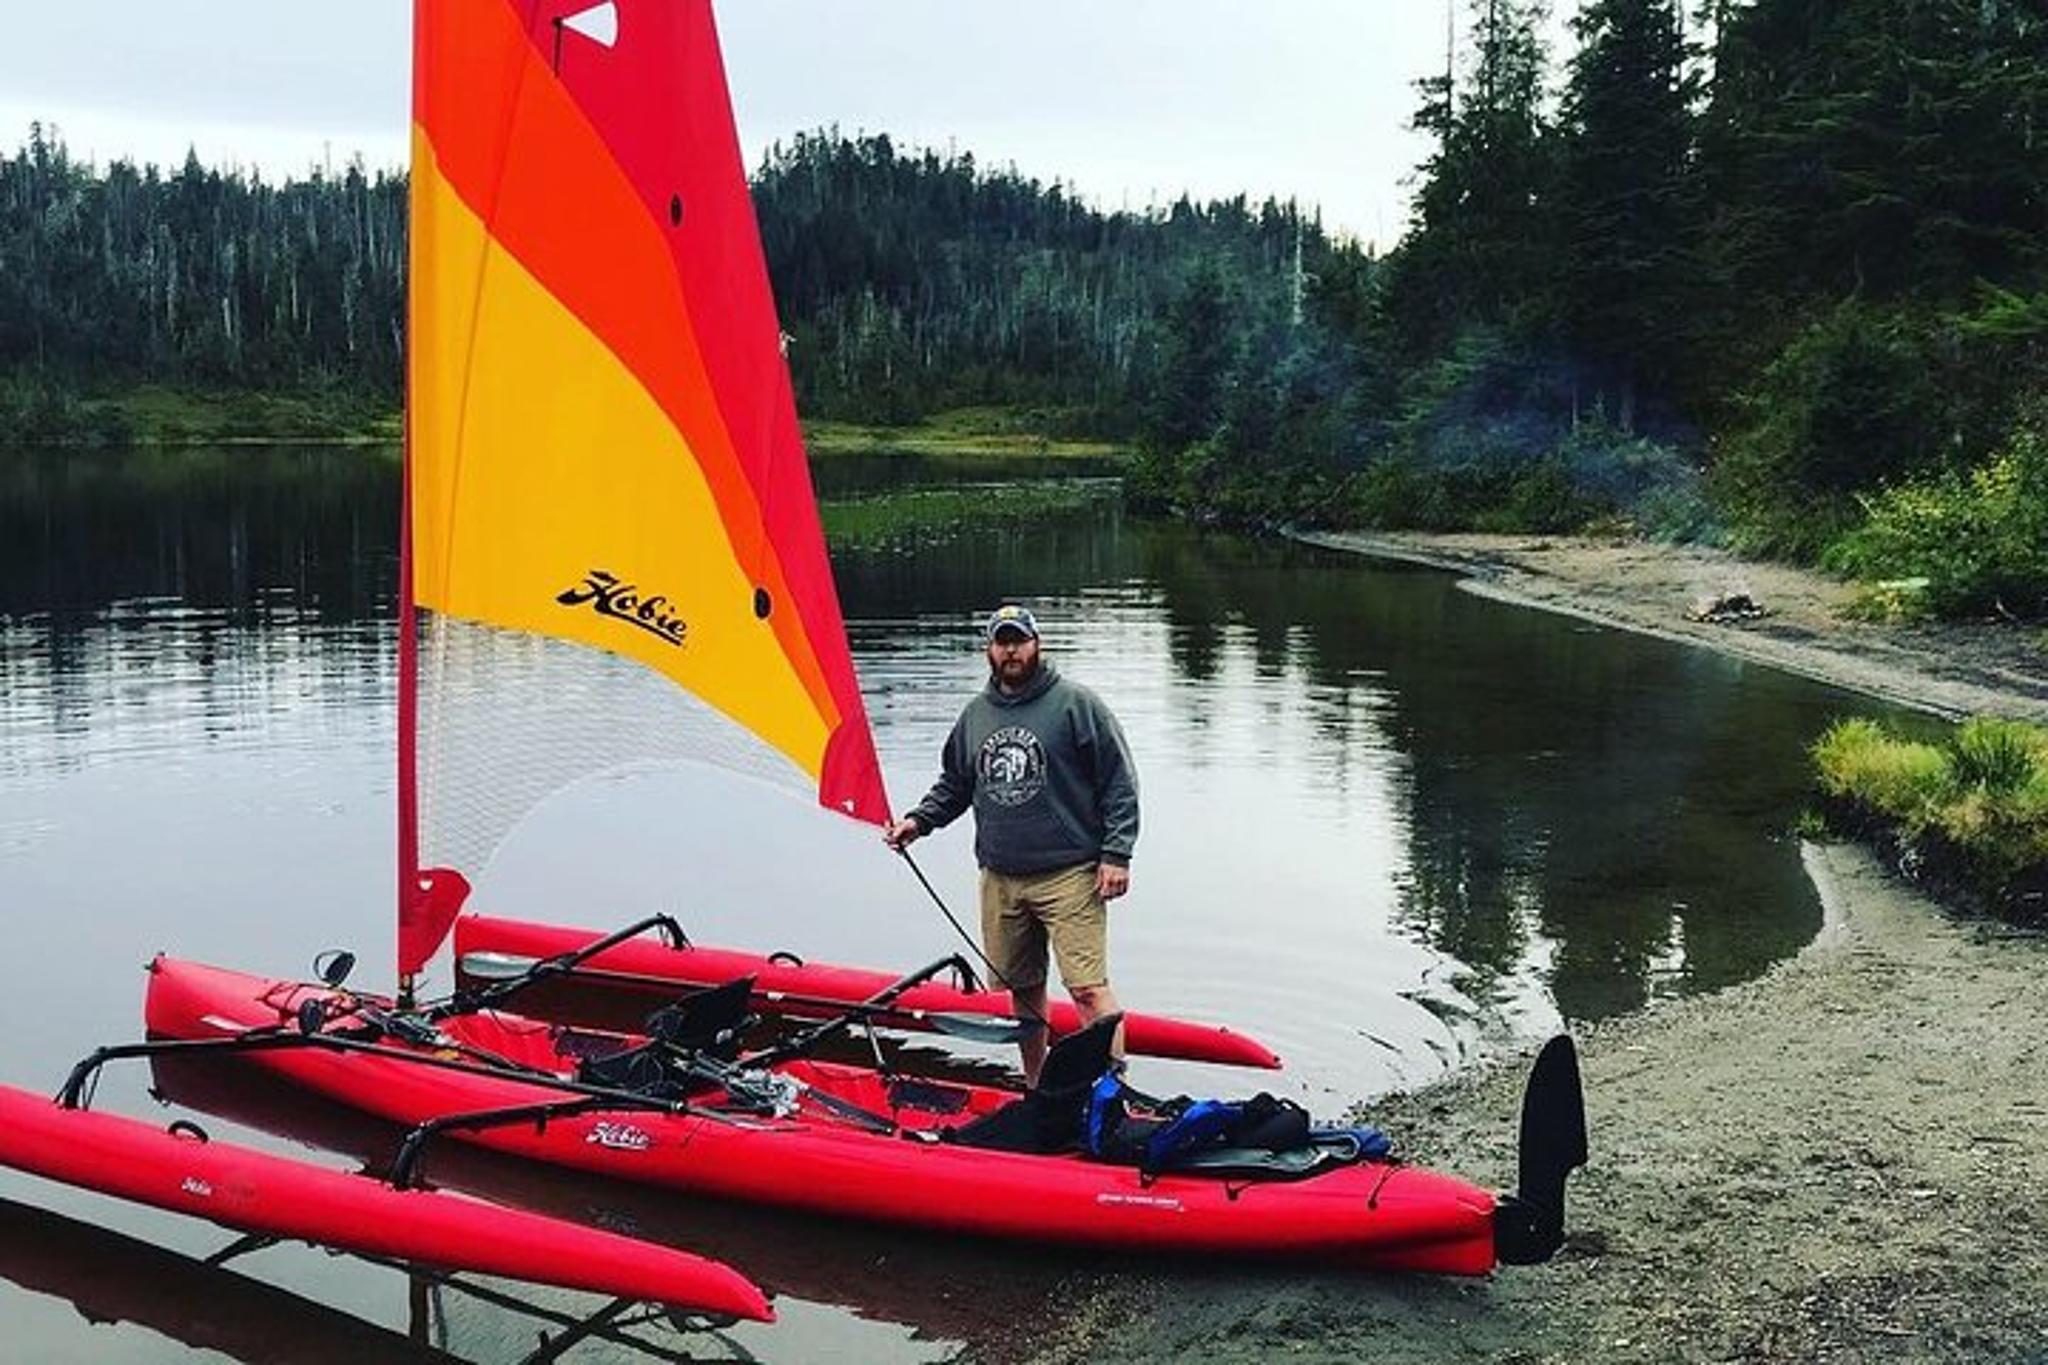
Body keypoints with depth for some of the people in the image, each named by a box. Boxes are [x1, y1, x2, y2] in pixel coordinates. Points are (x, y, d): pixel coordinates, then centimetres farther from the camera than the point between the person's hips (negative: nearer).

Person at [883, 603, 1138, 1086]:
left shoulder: (1076, 704, -3)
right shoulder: (975, 714, 13)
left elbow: (1119, 782, -4)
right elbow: (954, 784, 26)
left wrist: (1116, 854, -10)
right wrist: (918, 820, 9)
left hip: (1068, 876, -5)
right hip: (999, 880, 6)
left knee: (1088, 988, -12)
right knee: (1022, 989, 15)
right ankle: (1035, 1088, 31)